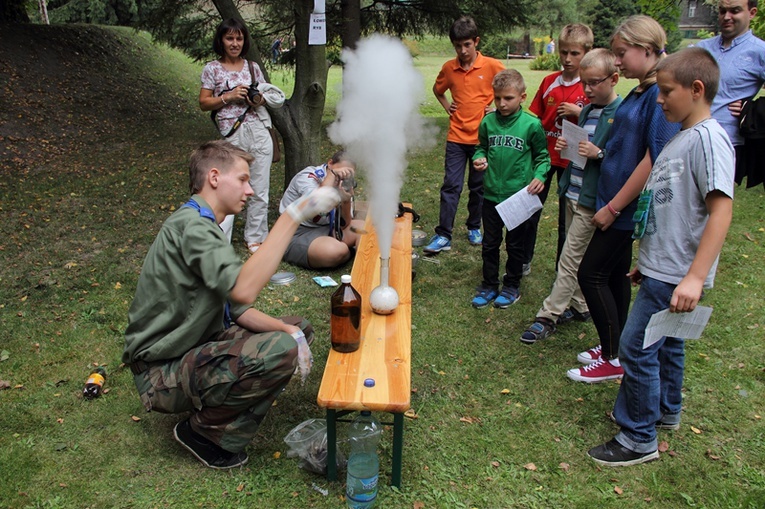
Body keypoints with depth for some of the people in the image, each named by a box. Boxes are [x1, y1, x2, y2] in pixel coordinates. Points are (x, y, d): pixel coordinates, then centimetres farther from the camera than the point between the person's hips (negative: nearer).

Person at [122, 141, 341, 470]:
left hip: (197, 347, 10)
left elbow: (235, 309, 10)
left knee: (299, 330, 8)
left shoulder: (204, 226, 13)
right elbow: (243, 290, -37)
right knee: (281, 350, -29)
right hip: (163, 373, -10)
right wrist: (294, 216, -34)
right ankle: (205, 430, -6)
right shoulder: (190, 224, -20)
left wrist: (291, 331, -5)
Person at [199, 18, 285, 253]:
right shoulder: (212, 69, 4)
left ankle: (255, 237, 19)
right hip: (232, 136, -3)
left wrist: (261, 99, -3)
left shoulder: (252, 67, 12)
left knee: (259, 190, 6)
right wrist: (228, 96, -10)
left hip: (260, 132, 3)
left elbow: (271, 96, 20)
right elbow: (204, 103, 3)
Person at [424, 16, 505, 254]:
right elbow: (437, 89, 21)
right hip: (456, 137, 1)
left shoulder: (492, 66, -6)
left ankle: (474, 227, 29)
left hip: (482, 137, -1)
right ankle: (443, 235, 1)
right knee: (451, 186, -2)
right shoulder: (448, 68, 1)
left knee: (478, 187, 11)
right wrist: (446, 105, 6)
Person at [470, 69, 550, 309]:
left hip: (520, 195, -2)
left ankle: (511, 286, 29)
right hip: (492, 193, 3)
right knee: (490, 243, 13)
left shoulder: (532, 124, -9)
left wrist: (539, 176, -16)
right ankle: (489, 285, 28)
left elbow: (542, 156, 1)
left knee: (515, 245, 12)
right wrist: (479, 159, -7)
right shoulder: (488, 122, -2)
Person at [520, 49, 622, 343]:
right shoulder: (586, 110, 12)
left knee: (570, 258, -3)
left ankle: (548, 316, 5)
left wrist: (599, 153, -27)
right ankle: (580, 306, 31)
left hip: (592, 199, -8)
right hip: (572, 192, 8)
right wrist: (565, 146, 1)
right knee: (579, 256, 17)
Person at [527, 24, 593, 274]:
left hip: (571, 159, -3)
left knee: (567, 218, 8)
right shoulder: (549, 81, 4)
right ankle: (524, 262, 25)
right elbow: (534, 117, 10)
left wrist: (579, 112, -19)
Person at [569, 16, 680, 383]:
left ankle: (612, 360, 12)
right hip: (615, 201, 9)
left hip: (629, 208, -9)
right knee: (613, 275, 16)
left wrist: (613, 207, -19)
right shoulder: (637, 94, 10)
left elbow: (654, 160, -23)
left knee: (592, 273, -2)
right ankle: (613, 349, 32)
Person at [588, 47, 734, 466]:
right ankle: (665, 411, 42)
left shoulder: (708, 138, -17)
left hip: (676, 275, -10)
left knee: (637, 346, -4)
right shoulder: (681, 137, 13)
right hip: (662, 267, 10)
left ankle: (639, 439, 11)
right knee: (665, 342, 22)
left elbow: (721, 210, -24)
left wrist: (694, 277, -30)